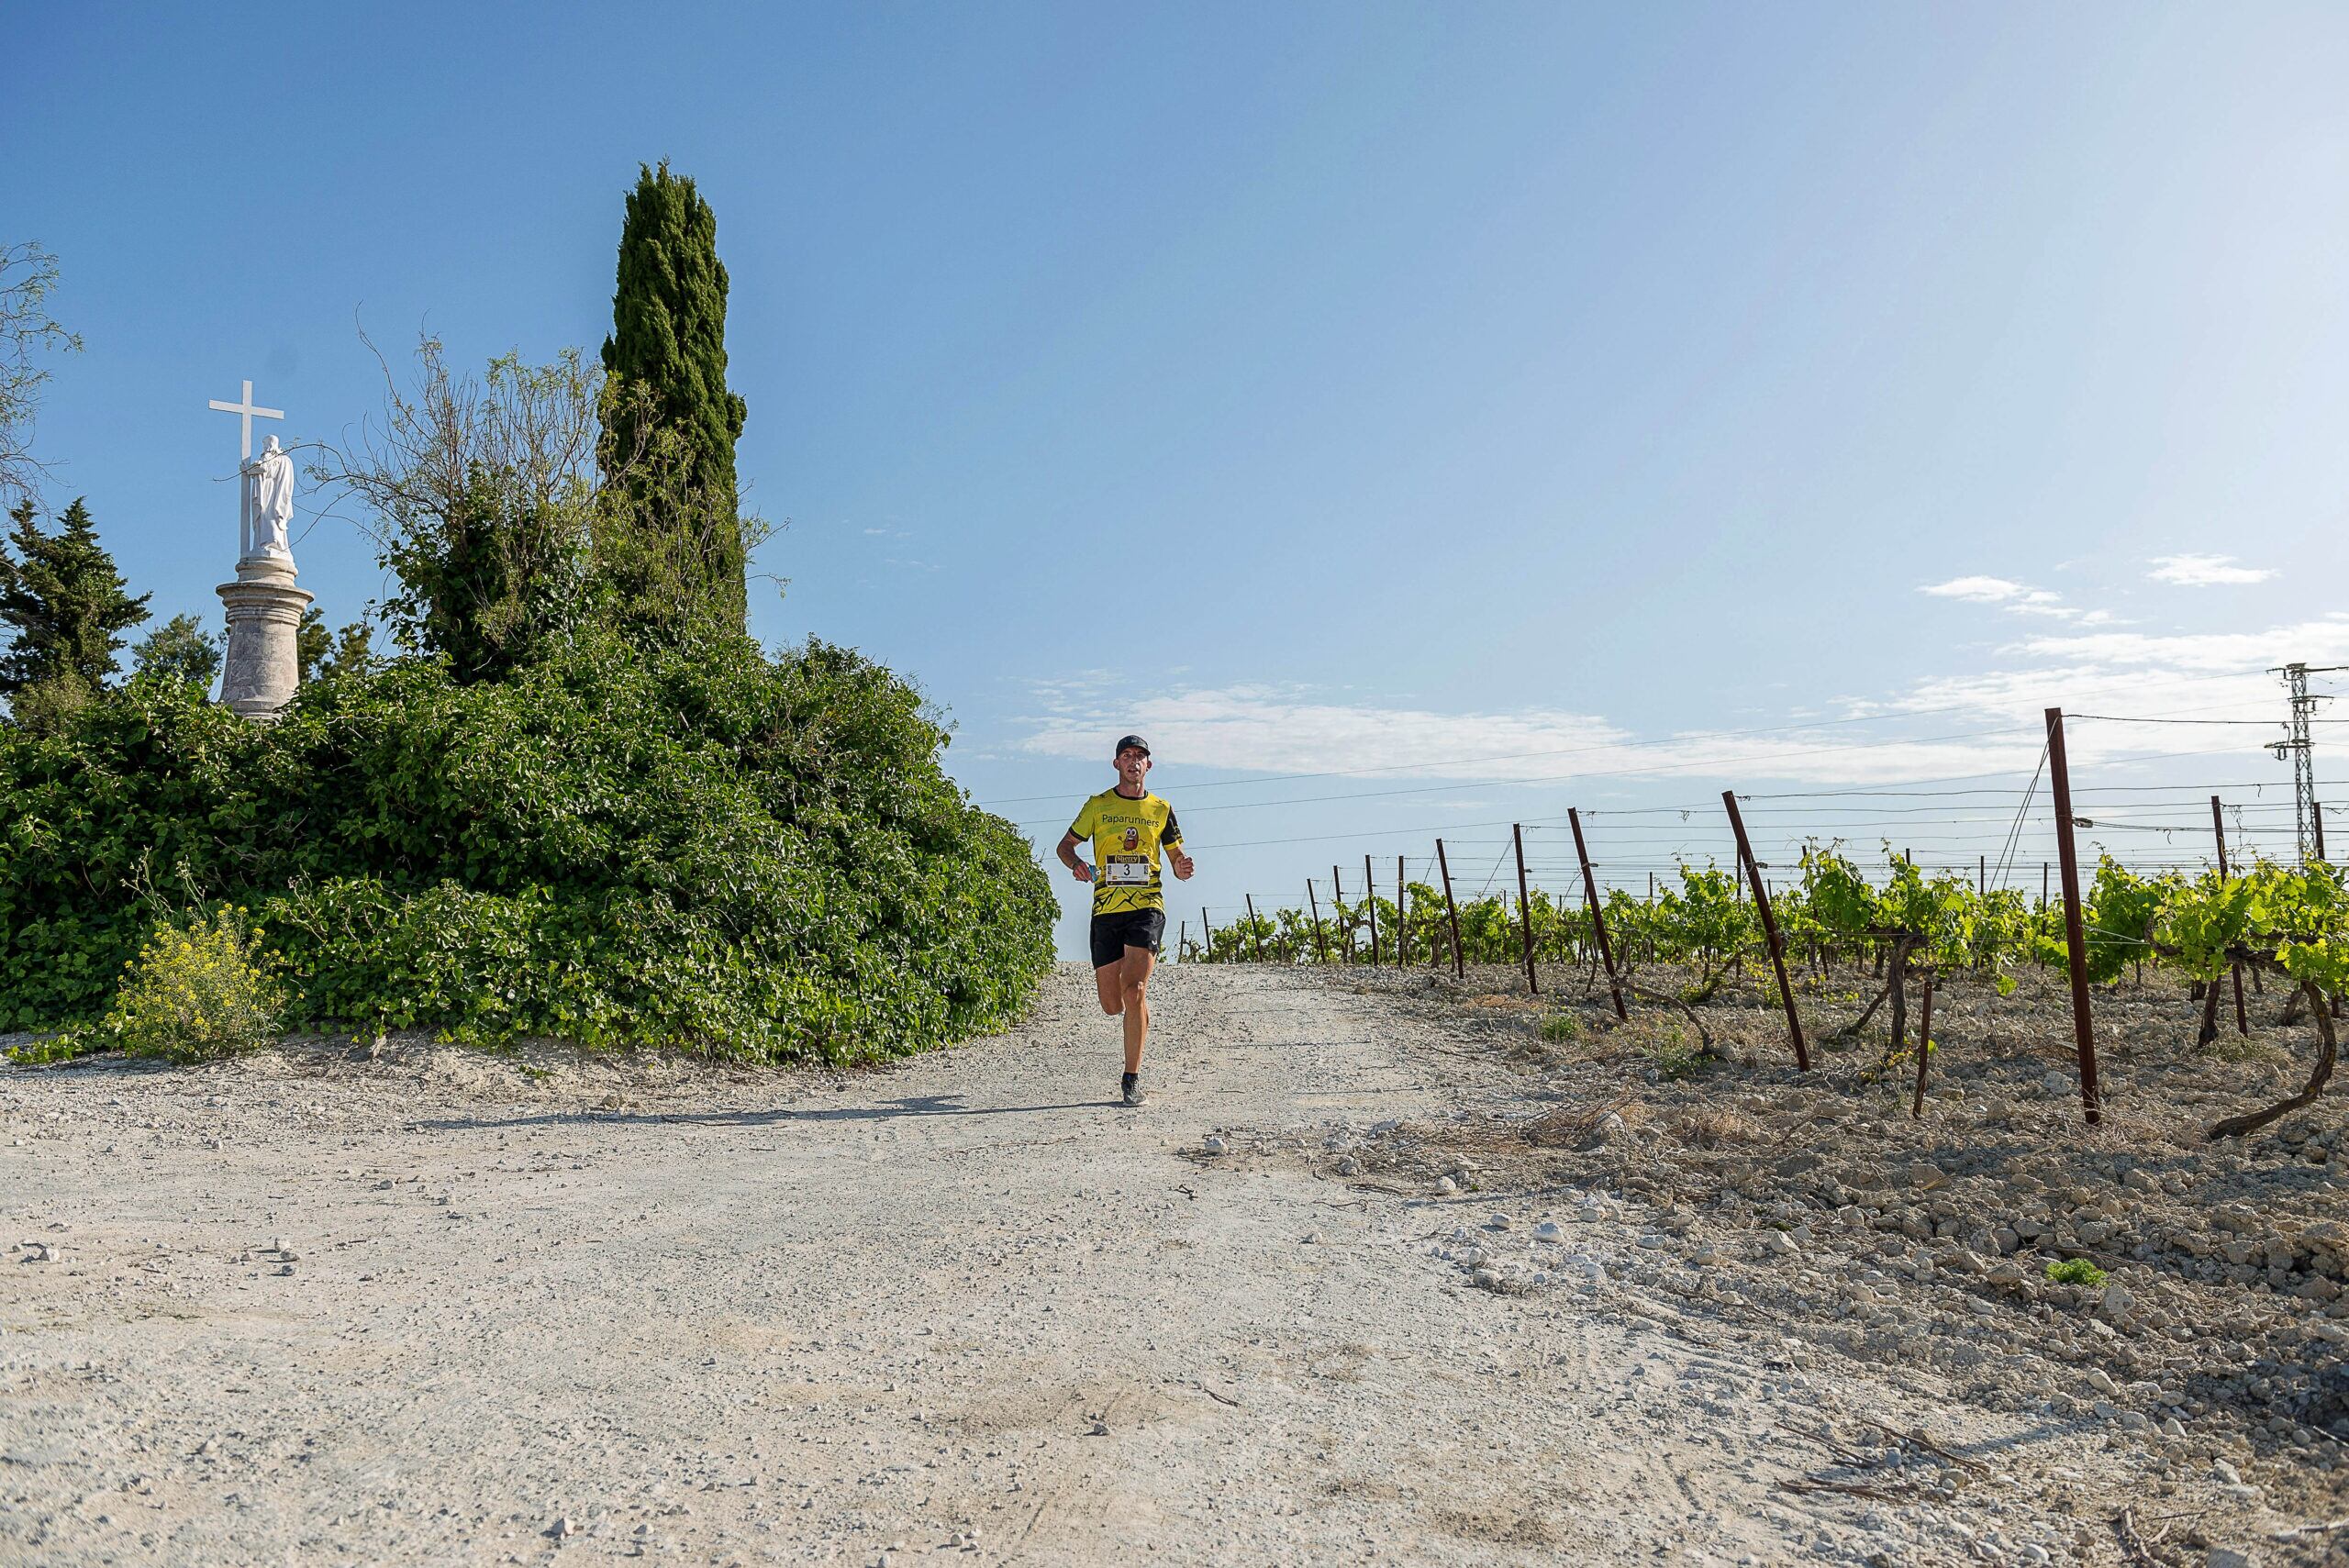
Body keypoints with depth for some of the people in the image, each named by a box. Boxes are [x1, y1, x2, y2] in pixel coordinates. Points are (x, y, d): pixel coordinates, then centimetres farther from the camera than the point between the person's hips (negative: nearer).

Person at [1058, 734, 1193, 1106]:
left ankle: (1132, 1078, -9)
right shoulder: (1097, 806, 7)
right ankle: (1140, 1007, 41)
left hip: (1147, 907, -1)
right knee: (1112, 1005, 3)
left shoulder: (1161, 809, 10)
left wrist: (1183, 869, -8)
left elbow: (1176, 859, 16)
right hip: (1106, 910, 1)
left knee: (1134, 990, -18)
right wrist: (1076, 864, -10)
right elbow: (1066, 845, 12)